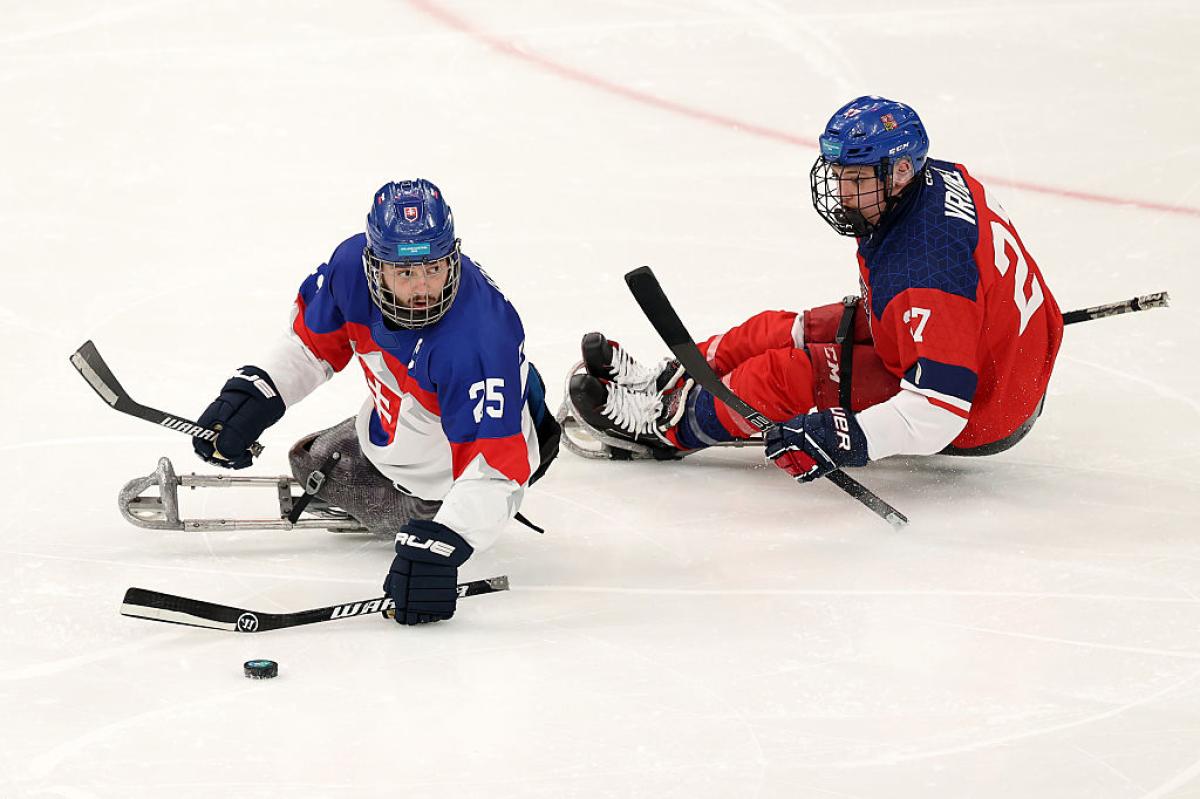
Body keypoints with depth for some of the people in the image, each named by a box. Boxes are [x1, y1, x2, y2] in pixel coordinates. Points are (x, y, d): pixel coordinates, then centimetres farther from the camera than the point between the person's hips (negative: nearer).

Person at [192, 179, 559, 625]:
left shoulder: (479, 340, -45)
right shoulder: (353, 266, -25)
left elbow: (492, 467, -46)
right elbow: (313, 341, -3)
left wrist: (437, 548, -55)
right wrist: (255, 393, -13)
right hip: (390, 429, 7)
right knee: (308, 466, 24)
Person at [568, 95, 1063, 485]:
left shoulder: (925, 269, -35)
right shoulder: (936, 178, -6)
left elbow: (939, 407, -38)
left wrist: (846, 439, -43)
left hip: (977, 416, -10)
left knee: (784, 377, -12)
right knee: (777, 332, 10)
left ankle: (668, 424, 11)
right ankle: (667, 382, 27)